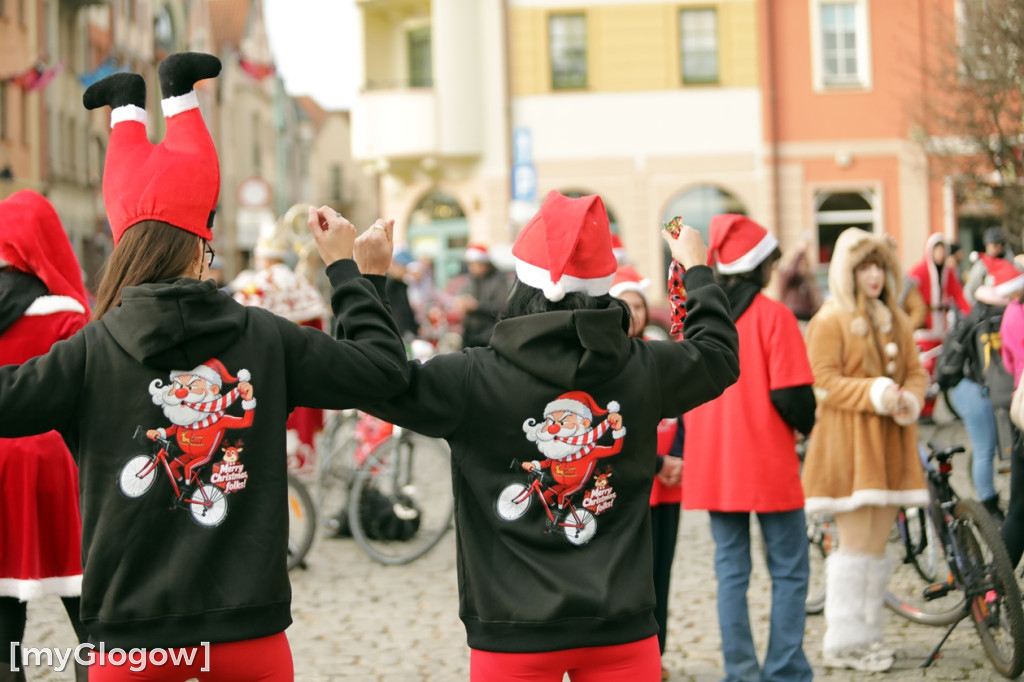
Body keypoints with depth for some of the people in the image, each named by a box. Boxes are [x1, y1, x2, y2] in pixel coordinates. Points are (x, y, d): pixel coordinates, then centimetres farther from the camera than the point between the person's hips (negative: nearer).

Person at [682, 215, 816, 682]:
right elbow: (791, 395, -15)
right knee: (789, 572, 5)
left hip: (712, 466, 5)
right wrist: (806, 424, 5)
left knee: (730, 571, 10)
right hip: (768, 464, -5)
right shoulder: (773, 315, -11)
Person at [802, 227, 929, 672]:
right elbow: (823, 382, -12)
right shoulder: (830, 320, -6)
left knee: (877, 545, 9)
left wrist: (910, 399, -7)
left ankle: (869, 635, 18)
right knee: (855, 543, -7)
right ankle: (844, 642, 1)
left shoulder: (896, 319, 15)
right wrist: (874, 393, -21)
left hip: (890, 442, 7)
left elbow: (916, 371, 15)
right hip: (847, 442, -6)